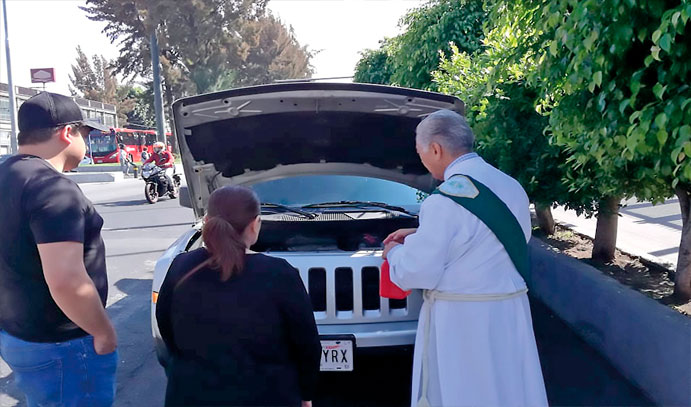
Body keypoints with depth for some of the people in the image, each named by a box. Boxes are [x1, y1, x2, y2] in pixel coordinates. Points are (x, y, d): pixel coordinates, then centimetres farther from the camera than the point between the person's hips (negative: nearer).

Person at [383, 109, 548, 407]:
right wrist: (420, 235, 18)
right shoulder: (511, 187, 6)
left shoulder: (446, 200, -19)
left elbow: (418, 272, -15)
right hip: (511, 313, 8)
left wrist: (394, 253, 5)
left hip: (460, 319, -7)